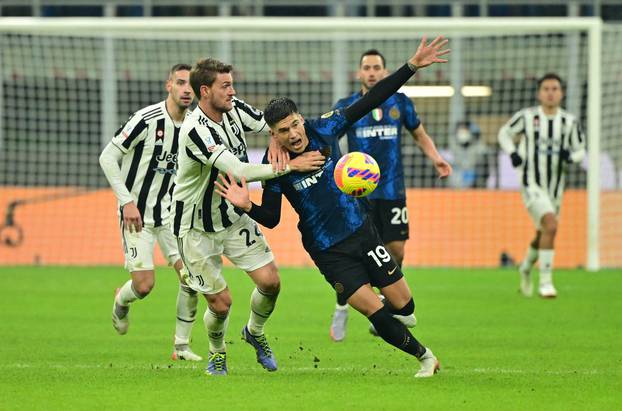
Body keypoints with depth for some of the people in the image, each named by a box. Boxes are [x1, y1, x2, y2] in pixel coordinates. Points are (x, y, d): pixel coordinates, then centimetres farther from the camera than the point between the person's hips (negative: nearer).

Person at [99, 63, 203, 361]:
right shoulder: (147, 119, -19)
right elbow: (107, 158, -15)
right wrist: (127, 202, -19)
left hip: (170, 211, 5)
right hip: (137, 214, -5)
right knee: (144, 285, -10)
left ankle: (182, 346, 7)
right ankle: (121, 301, 28)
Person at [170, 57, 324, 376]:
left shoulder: (235, 110, -8)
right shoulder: (195, 131, -30)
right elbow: (238, 171, -36)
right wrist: (290, 166, -37)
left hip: (234, 215, 6)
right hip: (197, 227, -6)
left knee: (270, 281, -3)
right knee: (221, 303, -3)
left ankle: (255, 332, 28)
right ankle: (217, 353, 29)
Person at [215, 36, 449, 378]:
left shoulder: (323, 130, -10)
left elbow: (370, 101, -7)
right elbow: (271, 219, -6)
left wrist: (412, 66, -12)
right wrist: (246, 206, -27)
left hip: (360, 231, 3)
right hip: (329, 252, -3)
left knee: (403, 305, 4)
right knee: (376, 313, -11)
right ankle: (424, 356, 12)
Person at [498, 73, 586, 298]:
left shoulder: (570, 122, 0)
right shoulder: (526, 117, -7)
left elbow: (580, 150, 10)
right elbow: (505, 133, 9)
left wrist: (571, 156, -13)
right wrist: (512, 153, -9)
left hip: (555, 186, 5)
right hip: (532, 185, -5)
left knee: (543, 234, 17)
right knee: (551, 226, -24)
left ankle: (526, 267, 49)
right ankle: (545, 282, -17)